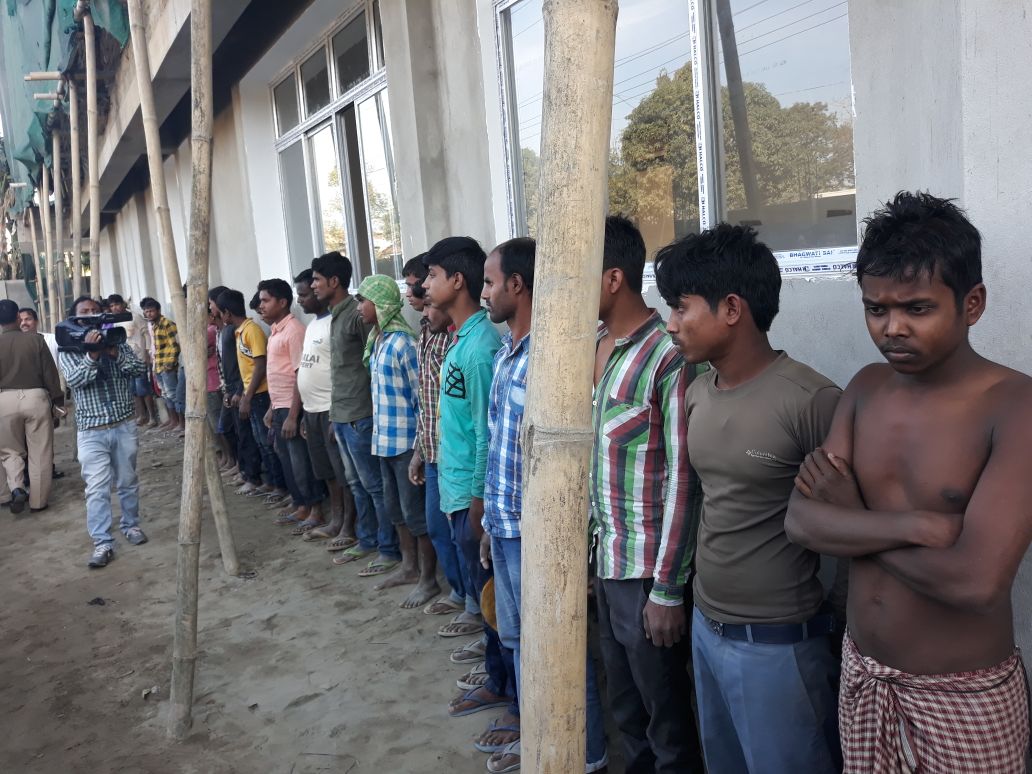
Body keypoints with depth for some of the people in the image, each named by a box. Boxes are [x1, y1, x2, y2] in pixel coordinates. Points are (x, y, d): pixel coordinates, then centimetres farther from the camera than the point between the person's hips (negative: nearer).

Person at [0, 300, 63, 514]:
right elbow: (50, 372, -2)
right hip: (36, 397, -1)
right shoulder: (35, 339, -4)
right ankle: (38, 500, 11)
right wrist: (58, 399, 8)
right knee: (39, 453, 7)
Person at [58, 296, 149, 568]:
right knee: (97, 488, -6)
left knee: (127, 481, 14)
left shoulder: (118, 343, 6)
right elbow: (74, 379, -16)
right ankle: (102, 543, -3)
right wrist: (91, 354, -30)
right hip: (91, 430, -2)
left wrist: (115, 353, -20)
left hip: (124, 425, 2)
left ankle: (131, 525, 32)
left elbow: (140, 370, -6)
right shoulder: (68, 350, 0)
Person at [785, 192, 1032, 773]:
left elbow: (976, 581, -30)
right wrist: (915, 525, -24)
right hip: (862, 678, 5)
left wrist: (850, 516, -16)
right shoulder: (867, 389, -1)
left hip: (966, 700, -5)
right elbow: (801, 521, -9)